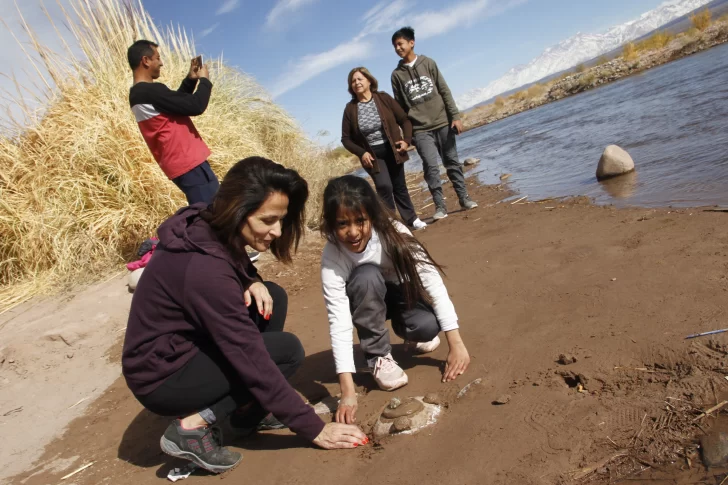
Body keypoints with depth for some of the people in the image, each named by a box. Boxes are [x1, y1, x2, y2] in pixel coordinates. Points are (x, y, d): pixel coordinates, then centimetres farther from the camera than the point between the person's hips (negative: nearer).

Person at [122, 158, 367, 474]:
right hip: (161, 377, -9)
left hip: (186, 344, 9)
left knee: (272, 297, 0)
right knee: (287, 351, -16)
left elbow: (235, 271, 15)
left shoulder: (207, 228, -7)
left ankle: (246, 412, 7)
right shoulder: (204, 267, -32)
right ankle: (192, 426, -7)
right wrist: (313, 428, -22)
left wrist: (252, 281, -12)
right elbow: (251, 358, -30)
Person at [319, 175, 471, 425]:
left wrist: (456, 344, -32)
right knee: (366, 276, -35)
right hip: (368, 302, 0)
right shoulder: (332, 258, -31)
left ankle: (410, 336, 8)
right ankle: (379, 357, -15)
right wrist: (348, 390, -40)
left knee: (427, 326, -31)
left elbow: (433, 282, -29)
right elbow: (339, 322, -35)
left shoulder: (392, 233, -31)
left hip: (403, 292, 1)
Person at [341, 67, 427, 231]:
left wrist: (407, 140, -13)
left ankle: (412, 219, 26)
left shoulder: (384, 98, -6)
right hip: (372, 155, -1)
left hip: (392, 150, 1)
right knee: (384, 186, -18)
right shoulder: (350, 109, -6)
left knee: (399, 187, 11)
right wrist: (361, 153, -13)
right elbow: (346, 138, -1)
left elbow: (404, 120, 0)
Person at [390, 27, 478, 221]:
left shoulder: (428, 63, 5)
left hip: (443, 123, 1)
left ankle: (464, 198, 18)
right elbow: (399, 106, 5)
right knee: (431, 166, -11)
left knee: (452, 162, 7)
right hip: (420, 130, -1)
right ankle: (440, 206, -5)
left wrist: (455, 116, -3)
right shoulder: (396, 75, 4)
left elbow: (445, 91, 3)